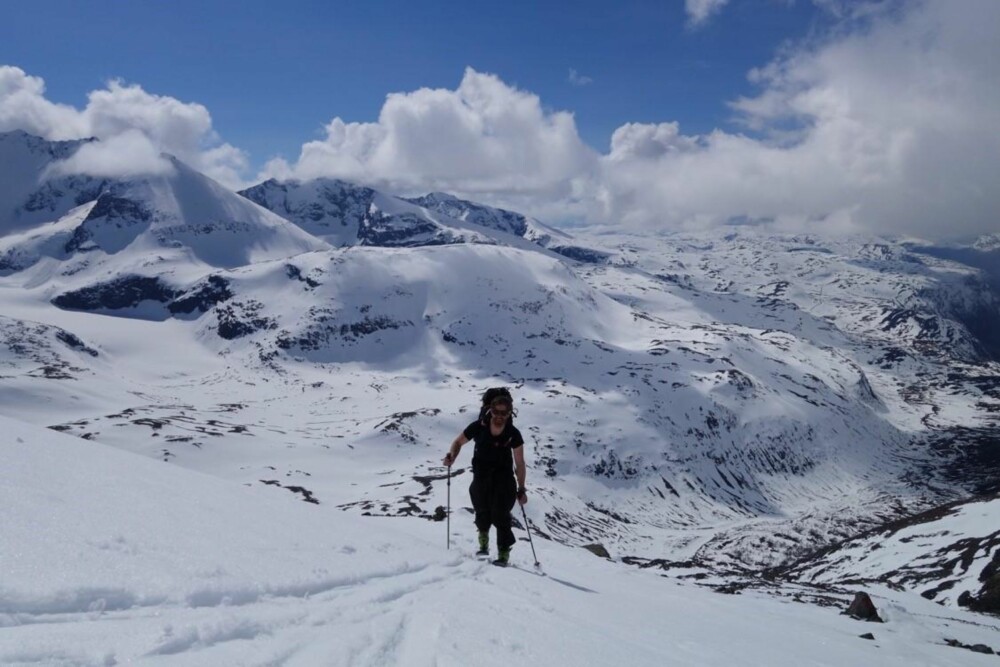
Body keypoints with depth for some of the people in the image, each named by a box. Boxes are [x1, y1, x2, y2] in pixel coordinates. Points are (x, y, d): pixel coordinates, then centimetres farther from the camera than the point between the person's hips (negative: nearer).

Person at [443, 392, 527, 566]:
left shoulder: (513, 434, -12)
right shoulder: (478, 427, -13)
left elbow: (519, 463, -6)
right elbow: (459, 442, 2)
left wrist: (521, 489, -6)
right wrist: (452, 455, -18)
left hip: (503, 478, -1)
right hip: (481, 475, 1)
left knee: (500, 515, -13)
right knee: (482, 513, -2)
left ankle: (504, 553, 1)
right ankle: (483, 541, 30)